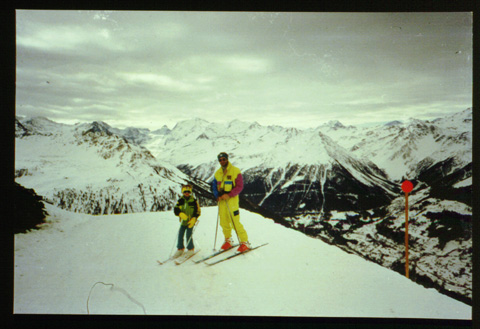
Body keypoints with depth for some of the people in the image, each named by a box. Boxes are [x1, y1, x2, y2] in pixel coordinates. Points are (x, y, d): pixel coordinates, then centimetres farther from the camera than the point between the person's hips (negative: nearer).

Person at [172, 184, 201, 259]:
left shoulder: (194, 201, -6)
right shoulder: (180, 201, 2)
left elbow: (198, 211, -5)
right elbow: (176, 209, -2)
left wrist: (193, 219, -18)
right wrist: (180, 214, -22)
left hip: (190, 222, -3)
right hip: (183, 221, 4)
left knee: (189, 235, -7)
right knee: (180, 234, 4)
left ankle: (191, 249, 10)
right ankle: (180, 249, 21)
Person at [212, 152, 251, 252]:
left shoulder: (235, 171, -6)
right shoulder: (217, 173, 11)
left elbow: (240, 186, -9)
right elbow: (214, 186, 18)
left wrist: (229, 195, -18)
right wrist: (217, 196, -1)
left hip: (232, 199, -5)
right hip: (221, 200, 6)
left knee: (235, 222, -9)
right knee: (224, 222, 8)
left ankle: (245, 242, 1)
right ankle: (228, 240, 26)